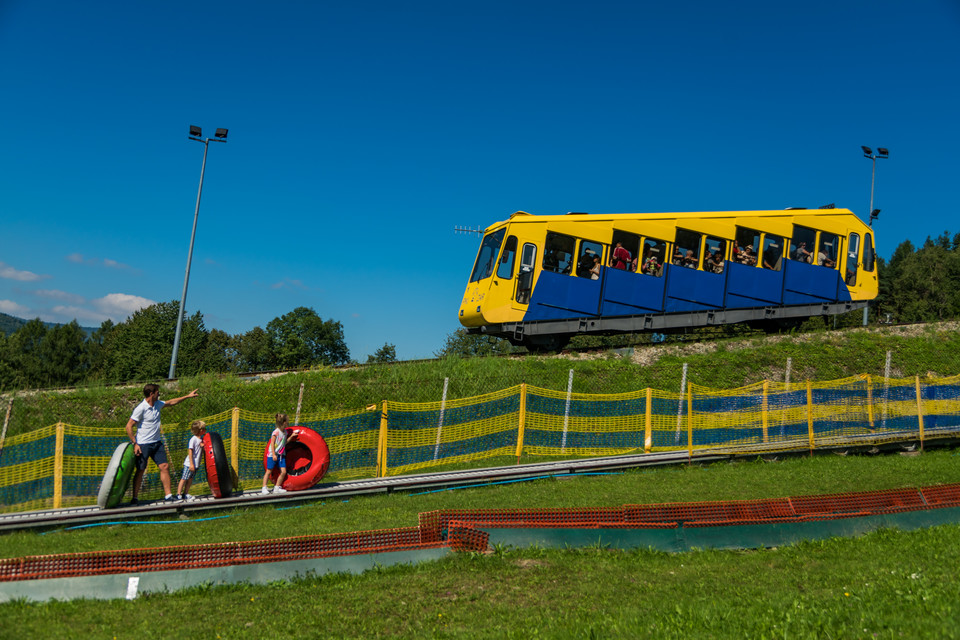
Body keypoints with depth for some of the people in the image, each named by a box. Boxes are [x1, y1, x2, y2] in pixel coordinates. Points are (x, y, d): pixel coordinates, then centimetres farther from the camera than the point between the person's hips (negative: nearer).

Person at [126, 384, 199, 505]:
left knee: (164, 467, 0)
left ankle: (168, 495, 2)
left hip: (157, 443, 7)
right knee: (140, 470, -2)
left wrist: (188, 396, 28)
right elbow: (129, 426, -15)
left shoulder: (157, 404, 7)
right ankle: (134, 498, 9)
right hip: (143, 444, -7)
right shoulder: (141, 408, -16)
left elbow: (170, 402, 26)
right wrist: (135, 444, -19)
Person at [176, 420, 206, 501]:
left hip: (196, 464, 8)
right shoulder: (193, 440, -15)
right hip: (189, 464, -8)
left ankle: (185, 494, 18)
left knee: (190, 479, 11)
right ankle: (178, 494, 0)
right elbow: (190, 452, -17)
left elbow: (202, 452, 16)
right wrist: (191, 464, -20)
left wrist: (203, 446, -7)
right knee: (184, 479, -4)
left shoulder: (202, 439, 8)